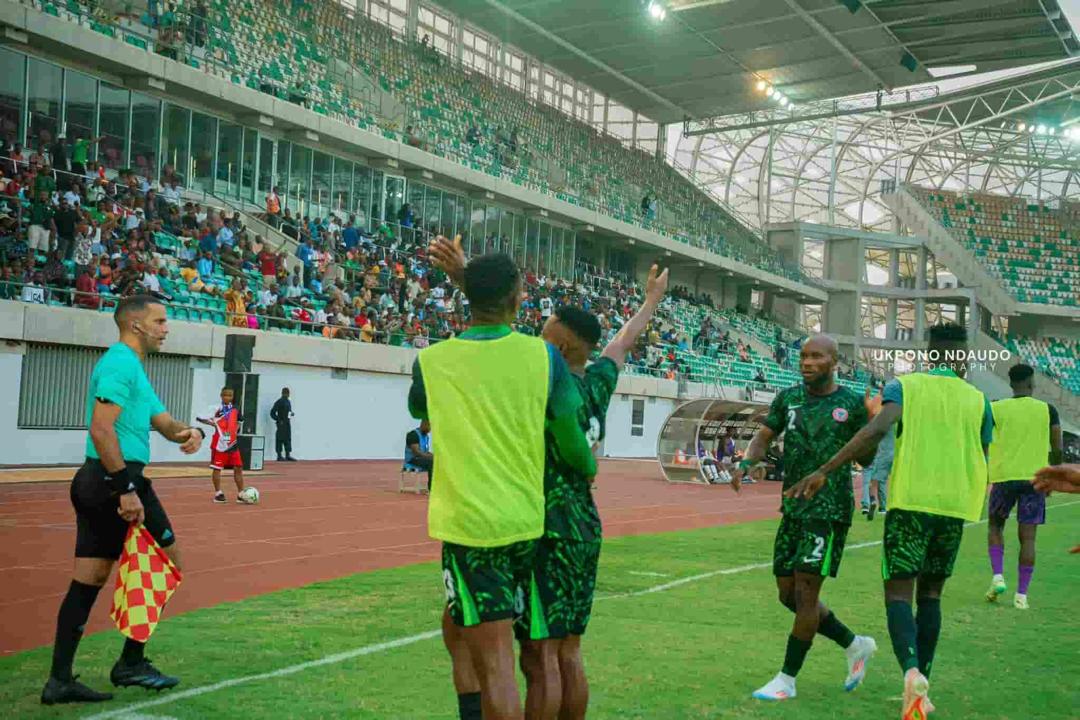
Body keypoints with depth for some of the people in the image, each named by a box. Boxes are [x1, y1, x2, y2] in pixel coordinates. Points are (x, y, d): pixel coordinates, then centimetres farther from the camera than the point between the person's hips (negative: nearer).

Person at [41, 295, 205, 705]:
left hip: (95, 484, 10)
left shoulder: (131, 367, 20)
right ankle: (131, 664, 8)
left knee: (89, 578, 8)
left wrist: (191, 433, -2)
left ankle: (60, 679, 10)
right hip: (115, 479, -10)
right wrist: (126, 489, -24)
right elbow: (101, 429, -22)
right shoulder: (121, 363, -12)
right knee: (167, 560, 2)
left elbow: (163, 421, 21)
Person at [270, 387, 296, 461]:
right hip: (281, 424, -8)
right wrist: (279, 420, -15)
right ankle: (279, 456, -2)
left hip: (287, 423, 8)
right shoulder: (279, 402, -9)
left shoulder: (288, 402, 16)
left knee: (288, 439, 6)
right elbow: (272, 412, -11)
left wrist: (291, 414, 5)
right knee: (280, 439, -5)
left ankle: (288, 455, 9)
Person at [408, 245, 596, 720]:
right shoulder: (544, 355, -3)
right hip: (527, 523, 3)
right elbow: (571, 439, 3)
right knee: (457, 628, 24)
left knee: (493, 665, -2)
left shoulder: (431, 361, -4)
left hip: (470, 525, -3)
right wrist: (589, 469, 24)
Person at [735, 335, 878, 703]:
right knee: (789, 595, 10)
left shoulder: (852, 404, -4)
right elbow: (763, 437, 8)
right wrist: (745, 463, -12)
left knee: (805, 592, -8)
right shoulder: (788, 398, 8)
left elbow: (864, 458, 2)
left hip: (829, 510, -6)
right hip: (793, 507, 6)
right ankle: (856, 645, 29)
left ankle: (787, 679, 4)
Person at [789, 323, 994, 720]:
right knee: (930, 593, 15)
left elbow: (876, 430, -16)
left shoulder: (904, 385, 2)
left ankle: (912, 670, -27)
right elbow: (981, 465, 11)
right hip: (955, 505, 3)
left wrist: (823, 471, -18)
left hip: (910, 500, -3)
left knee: (899, 593, 0)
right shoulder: (978, 400, 10)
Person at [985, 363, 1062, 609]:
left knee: (995, 526, 20)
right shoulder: (1048, 410, 2)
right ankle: (1021, 595, 4)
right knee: (1027, 537, 4)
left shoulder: (996, 409, -1)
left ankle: (998, 577, 4)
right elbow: (1057, 451, 4)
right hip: (1035, 478, 0)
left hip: (1003, 477, 0)